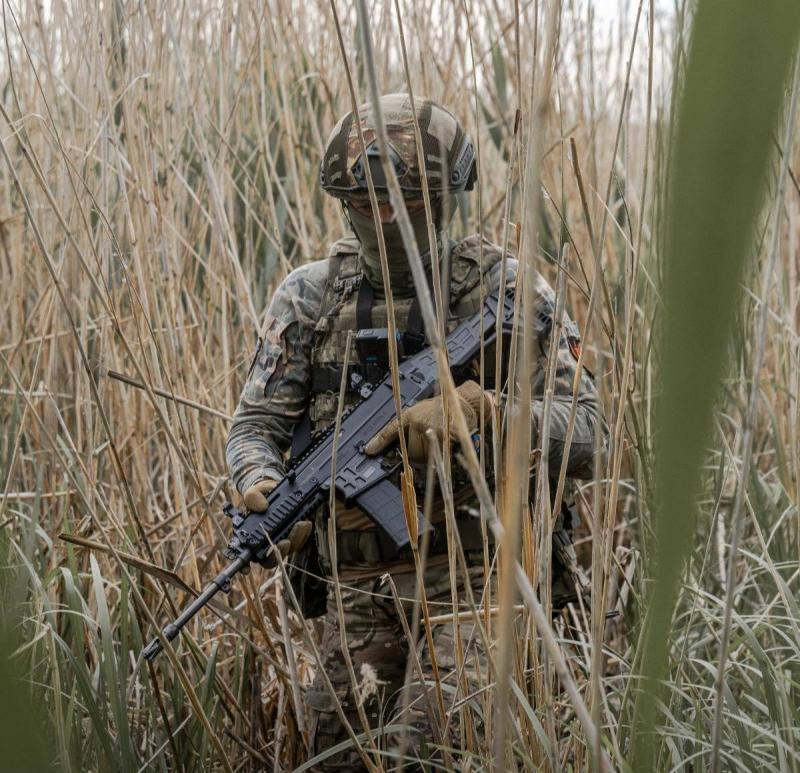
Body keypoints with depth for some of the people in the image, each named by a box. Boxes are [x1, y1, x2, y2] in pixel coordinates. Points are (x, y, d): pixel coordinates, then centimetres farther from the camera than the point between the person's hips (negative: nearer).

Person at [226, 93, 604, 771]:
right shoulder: (311, 296, 8)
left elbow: (585, 435, -5)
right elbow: (256, 425, 6)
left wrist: (474, 410, -21)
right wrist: (264, 491, -18)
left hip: (479, 580, -3)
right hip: (359, 594, 4)